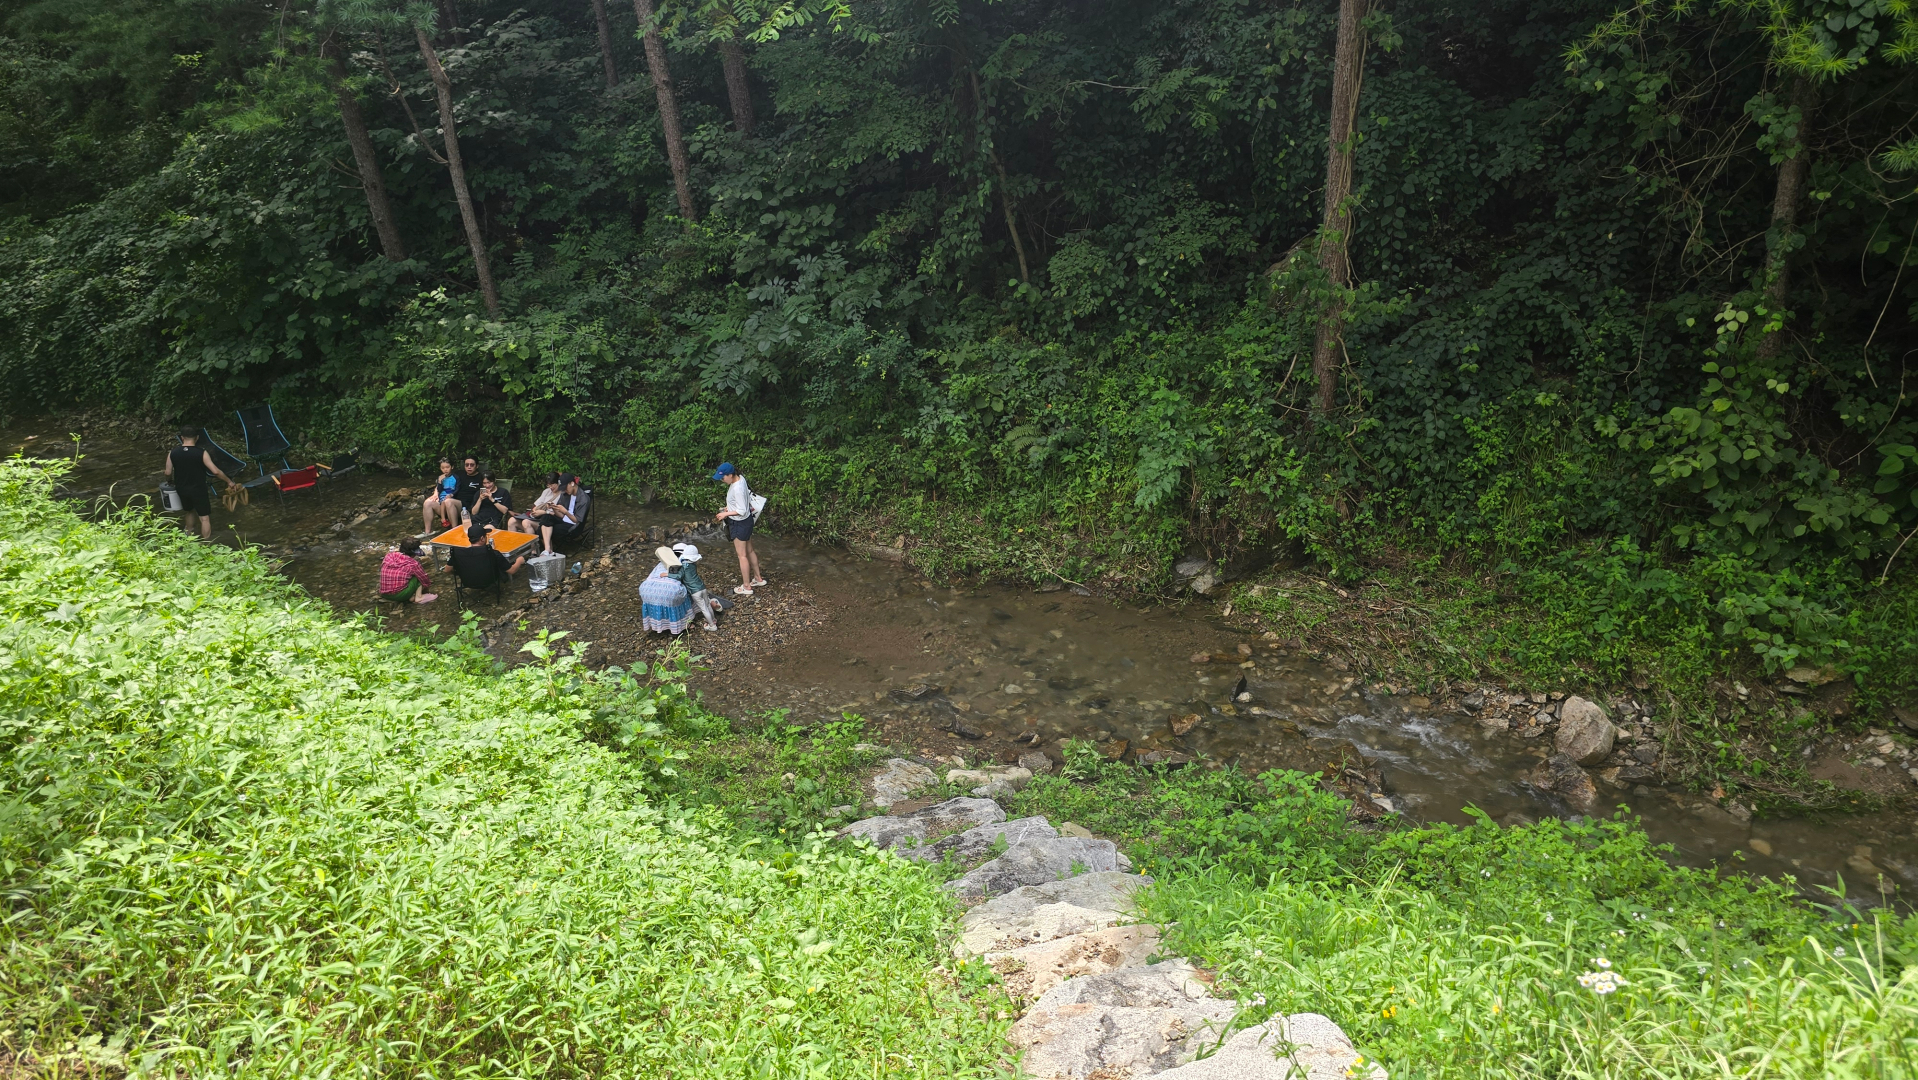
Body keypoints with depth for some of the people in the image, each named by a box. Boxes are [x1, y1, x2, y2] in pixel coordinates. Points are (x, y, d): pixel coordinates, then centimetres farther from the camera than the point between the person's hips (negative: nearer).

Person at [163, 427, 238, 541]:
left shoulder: (173, 453, -6)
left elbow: (168, 473, 0)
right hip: (198, 490, -5)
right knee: (204, 518, 3)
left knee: (188, 511, 28)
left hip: (182, 489, 5)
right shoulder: (201, 453, -18)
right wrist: (229, 481, -7)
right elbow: (215, 471, -19)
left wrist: (171, 481, 22)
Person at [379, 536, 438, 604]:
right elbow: (425, 582, 0)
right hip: (400, 595, -6)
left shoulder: (389, 556, 0)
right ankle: (419, 597, 1)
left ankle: (411, 597, 9)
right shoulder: (413, 564, -12)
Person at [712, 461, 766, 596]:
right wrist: (728, 508, 7)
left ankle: (746, 587, 16)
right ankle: (758, 579, 36)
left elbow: (742, 511, -27)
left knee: (742, 555, 4)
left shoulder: (737, 489, -31)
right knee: (749, 551, 22)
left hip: (740, 524, -10)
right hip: (746, 521, 10)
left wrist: (726, 514, -17)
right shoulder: (740, 478, -2)